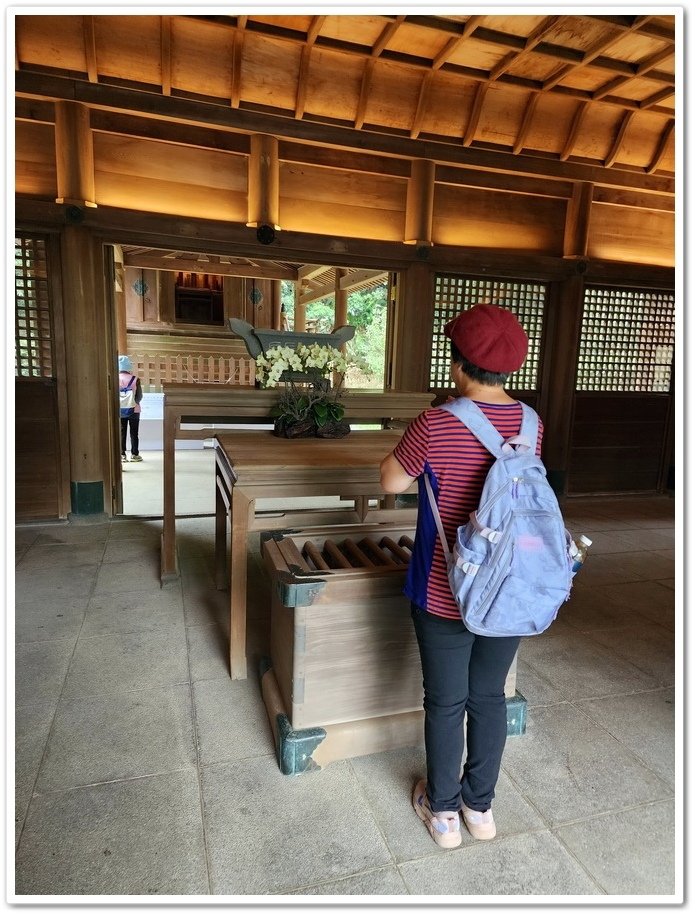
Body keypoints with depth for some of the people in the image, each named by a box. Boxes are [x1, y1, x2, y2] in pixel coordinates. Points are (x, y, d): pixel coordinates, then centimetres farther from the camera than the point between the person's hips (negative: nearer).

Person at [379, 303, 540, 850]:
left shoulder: (437, 424, -19)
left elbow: (391, 483, -6)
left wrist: (410, 455, 11)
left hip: (446, 593, -4)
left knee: (445, 702, 15)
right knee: (490, 697, 21)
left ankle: (444, 810, 36)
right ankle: (480, 805, 41)